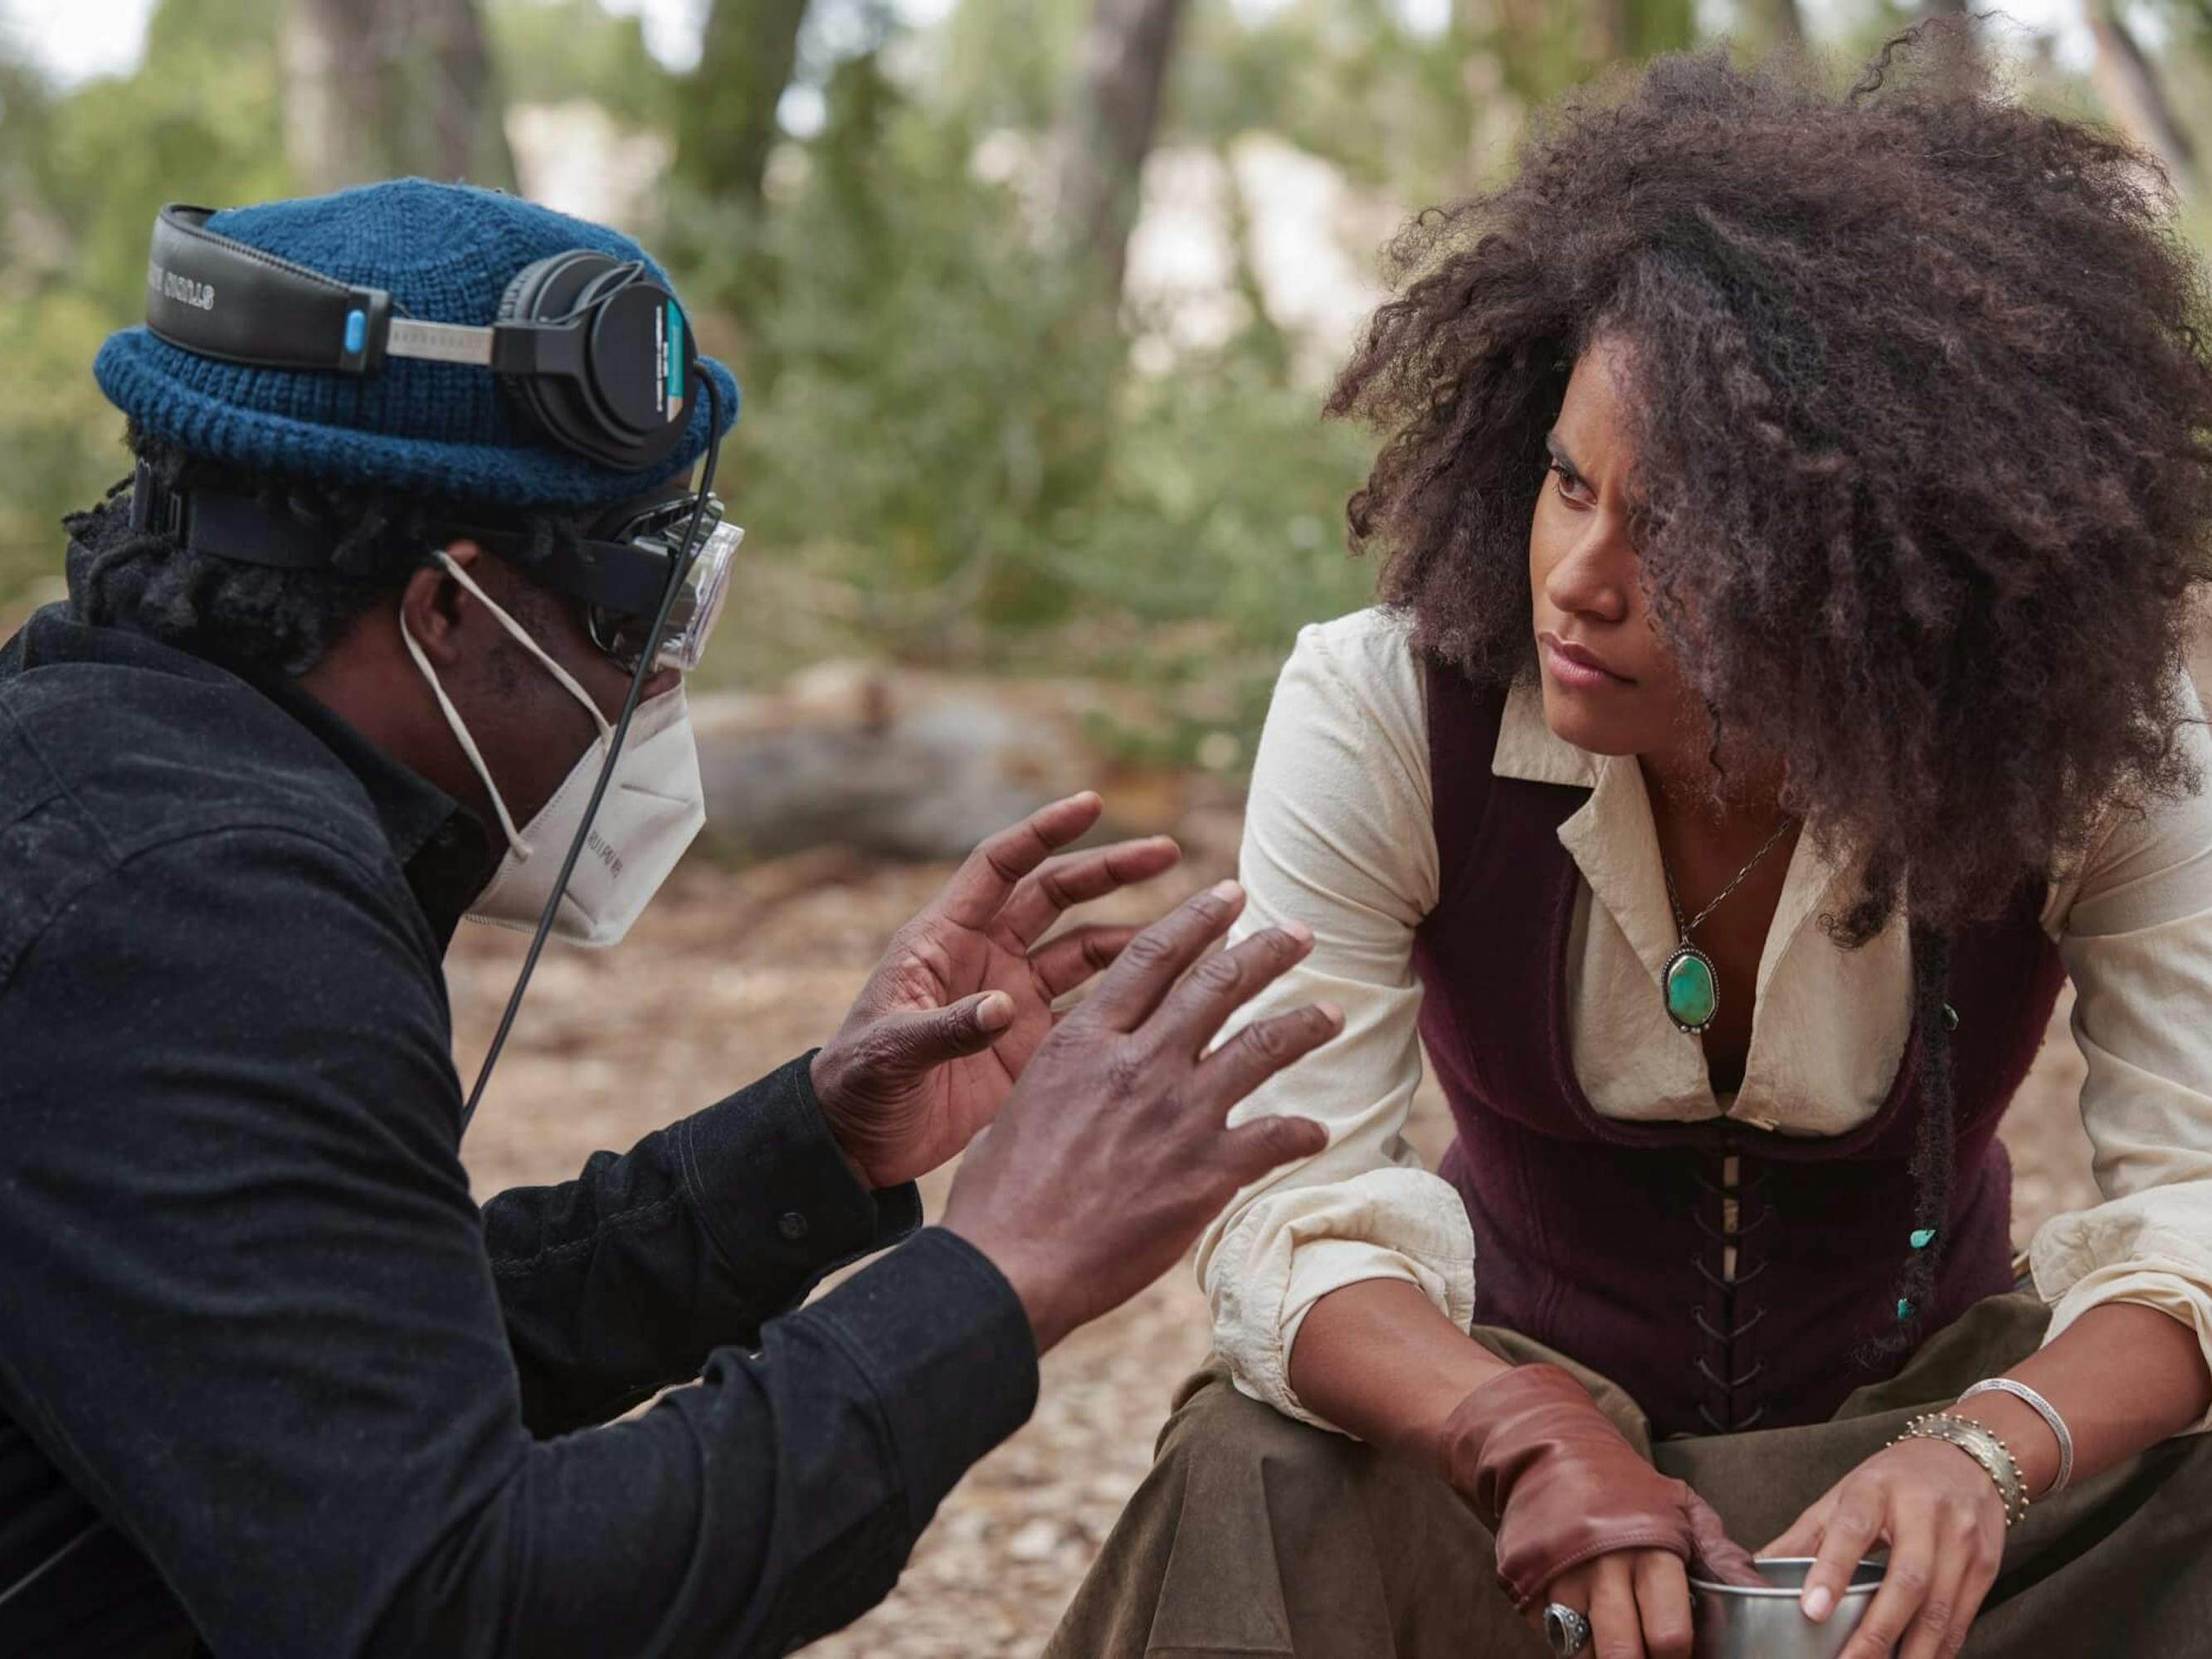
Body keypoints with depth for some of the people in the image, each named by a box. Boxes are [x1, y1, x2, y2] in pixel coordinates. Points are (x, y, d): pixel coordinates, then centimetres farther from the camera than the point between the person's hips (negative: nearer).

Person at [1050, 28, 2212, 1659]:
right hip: (1517, 1387, -1)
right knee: (1259, 1501, -32)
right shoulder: (1381, 716, -21)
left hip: (1915, 1392, 1)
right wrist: (1532, 1443, -45)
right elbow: (1278, 1211, -25)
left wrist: (1986, 1453, -44)